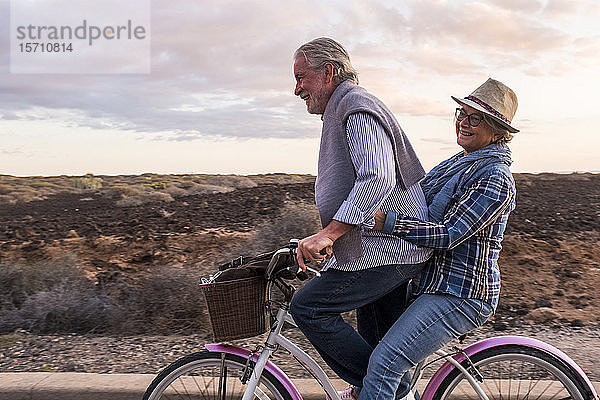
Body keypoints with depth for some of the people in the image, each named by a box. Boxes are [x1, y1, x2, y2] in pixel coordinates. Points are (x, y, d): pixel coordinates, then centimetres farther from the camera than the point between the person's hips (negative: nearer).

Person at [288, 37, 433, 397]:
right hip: (392, 246, 11)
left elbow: (377, 179, -28)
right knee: (376, 342, 16)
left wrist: (328, 234, -31)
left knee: (308, 308, -9)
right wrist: (327, 238, 26)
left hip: (385, 249, -11)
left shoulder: (357, 107, -13)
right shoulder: (342, 111, 22)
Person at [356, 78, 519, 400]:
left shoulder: (495, 178, -17)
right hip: (436, 280, 10)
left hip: (460, 294, -10)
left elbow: (448, 235, -25)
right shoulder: (460, 162, 13)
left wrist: (384, 220, -31)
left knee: (384, 361, -17)